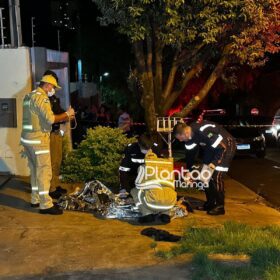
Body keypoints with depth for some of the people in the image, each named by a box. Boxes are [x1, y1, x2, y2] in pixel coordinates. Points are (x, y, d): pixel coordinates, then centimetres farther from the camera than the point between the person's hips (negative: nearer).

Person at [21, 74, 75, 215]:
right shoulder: (41, 97, -14)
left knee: (35, 170, 17)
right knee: (44, 171, -6)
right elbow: (50, 119, -23)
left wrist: (63, 118, 14)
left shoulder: (29, 96, 17)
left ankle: (36, 199, 26)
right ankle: (46, 205, -4)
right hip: (38, 139, -10)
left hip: (28, 138, 10)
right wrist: (67, 114, -8)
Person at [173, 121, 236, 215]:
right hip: (212, 146, 9)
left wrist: (215, 162, -29)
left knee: (216, 176, -15)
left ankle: (220, 206, -5)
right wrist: (189, 171, 4)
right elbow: (190, 153, 4)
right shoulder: (189, 135, -10)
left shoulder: (204, 132, -37)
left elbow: (222, 147, -30)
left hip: (226, 145, -9)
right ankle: (210, 202, 20)